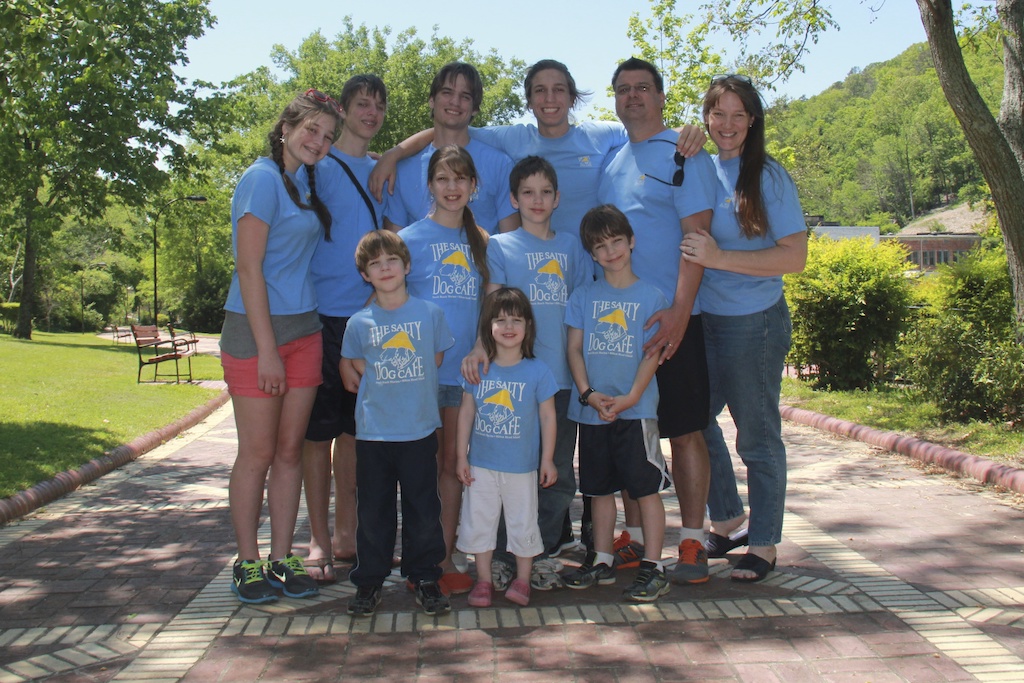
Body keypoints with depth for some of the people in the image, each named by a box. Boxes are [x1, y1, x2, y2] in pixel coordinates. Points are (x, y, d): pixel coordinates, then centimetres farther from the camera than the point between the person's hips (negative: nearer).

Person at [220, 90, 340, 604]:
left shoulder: (307, 181, 14)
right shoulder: (263, 179, -9)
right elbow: (249, 268, -15)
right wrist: (266, 350, -17)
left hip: (303, 328, 7)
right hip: (256, 329, -7)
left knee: (290, 450, 8)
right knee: (257, 453, 0)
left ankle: (281, 561, 16)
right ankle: (247, 564, 13)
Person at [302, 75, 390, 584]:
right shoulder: (319, 165, 1)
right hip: (324, 314, -5)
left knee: (354, 428, 9)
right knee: (319, 430, -2)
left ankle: (346, 535, 18)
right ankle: (319, 541, 7)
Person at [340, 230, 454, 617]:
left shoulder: (429, 313, 1)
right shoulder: (359, 323, 2)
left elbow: (436, 359, 7)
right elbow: (349, 368, 14)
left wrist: (374, 369, 0)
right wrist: (372, 374, -5)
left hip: (420, 430, 0)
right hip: (373, 433, 0)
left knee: (424, 509, 6)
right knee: (373, 511, 7)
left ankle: (425, 578, 20)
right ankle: (369, 581, 20)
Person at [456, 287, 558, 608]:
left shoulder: (537, 371, -7)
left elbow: (547, 416, -2)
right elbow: (466, 412, 3)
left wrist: (548, 460, -2)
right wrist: (461, 456, 2)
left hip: (521, 467, -2)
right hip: (481, 464, 2)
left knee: (522, 523, 9)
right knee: (479, 521, 10)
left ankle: (523, 579, 26)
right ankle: (483, 580, 25)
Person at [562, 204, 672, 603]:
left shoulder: (651, 296, 0)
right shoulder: (583, 297, 8)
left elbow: (653, 353, -4)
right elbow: (574, 348, 5)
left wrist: (630, 397, -15)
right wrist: (588, 394, -9)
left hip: (636, 409, -3)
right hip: (592, 409, 4)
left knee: (647, 487, -2)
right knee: (600, 487, 13)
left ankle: (653, 568, 6)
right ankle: (602, 561, 25)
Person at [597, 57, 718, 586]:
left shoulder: (683, 155, -3)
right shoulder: (611, 157, 15)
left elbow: (697, 237, -12)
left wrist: (679, 313, -21)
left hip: (670, 322, -6)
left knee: (684, 432, 0)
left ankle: (692, 542, 9)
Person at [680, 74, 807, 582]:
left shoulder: (769, 177, -8)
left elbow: (794, 256, -15)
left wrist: (719, 258, -23)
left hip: (754, 322, -6)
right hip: (702, 319, 6)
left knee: (757, 435, 5)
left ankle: (764, 544, 20)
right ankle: (727, 521, 34)